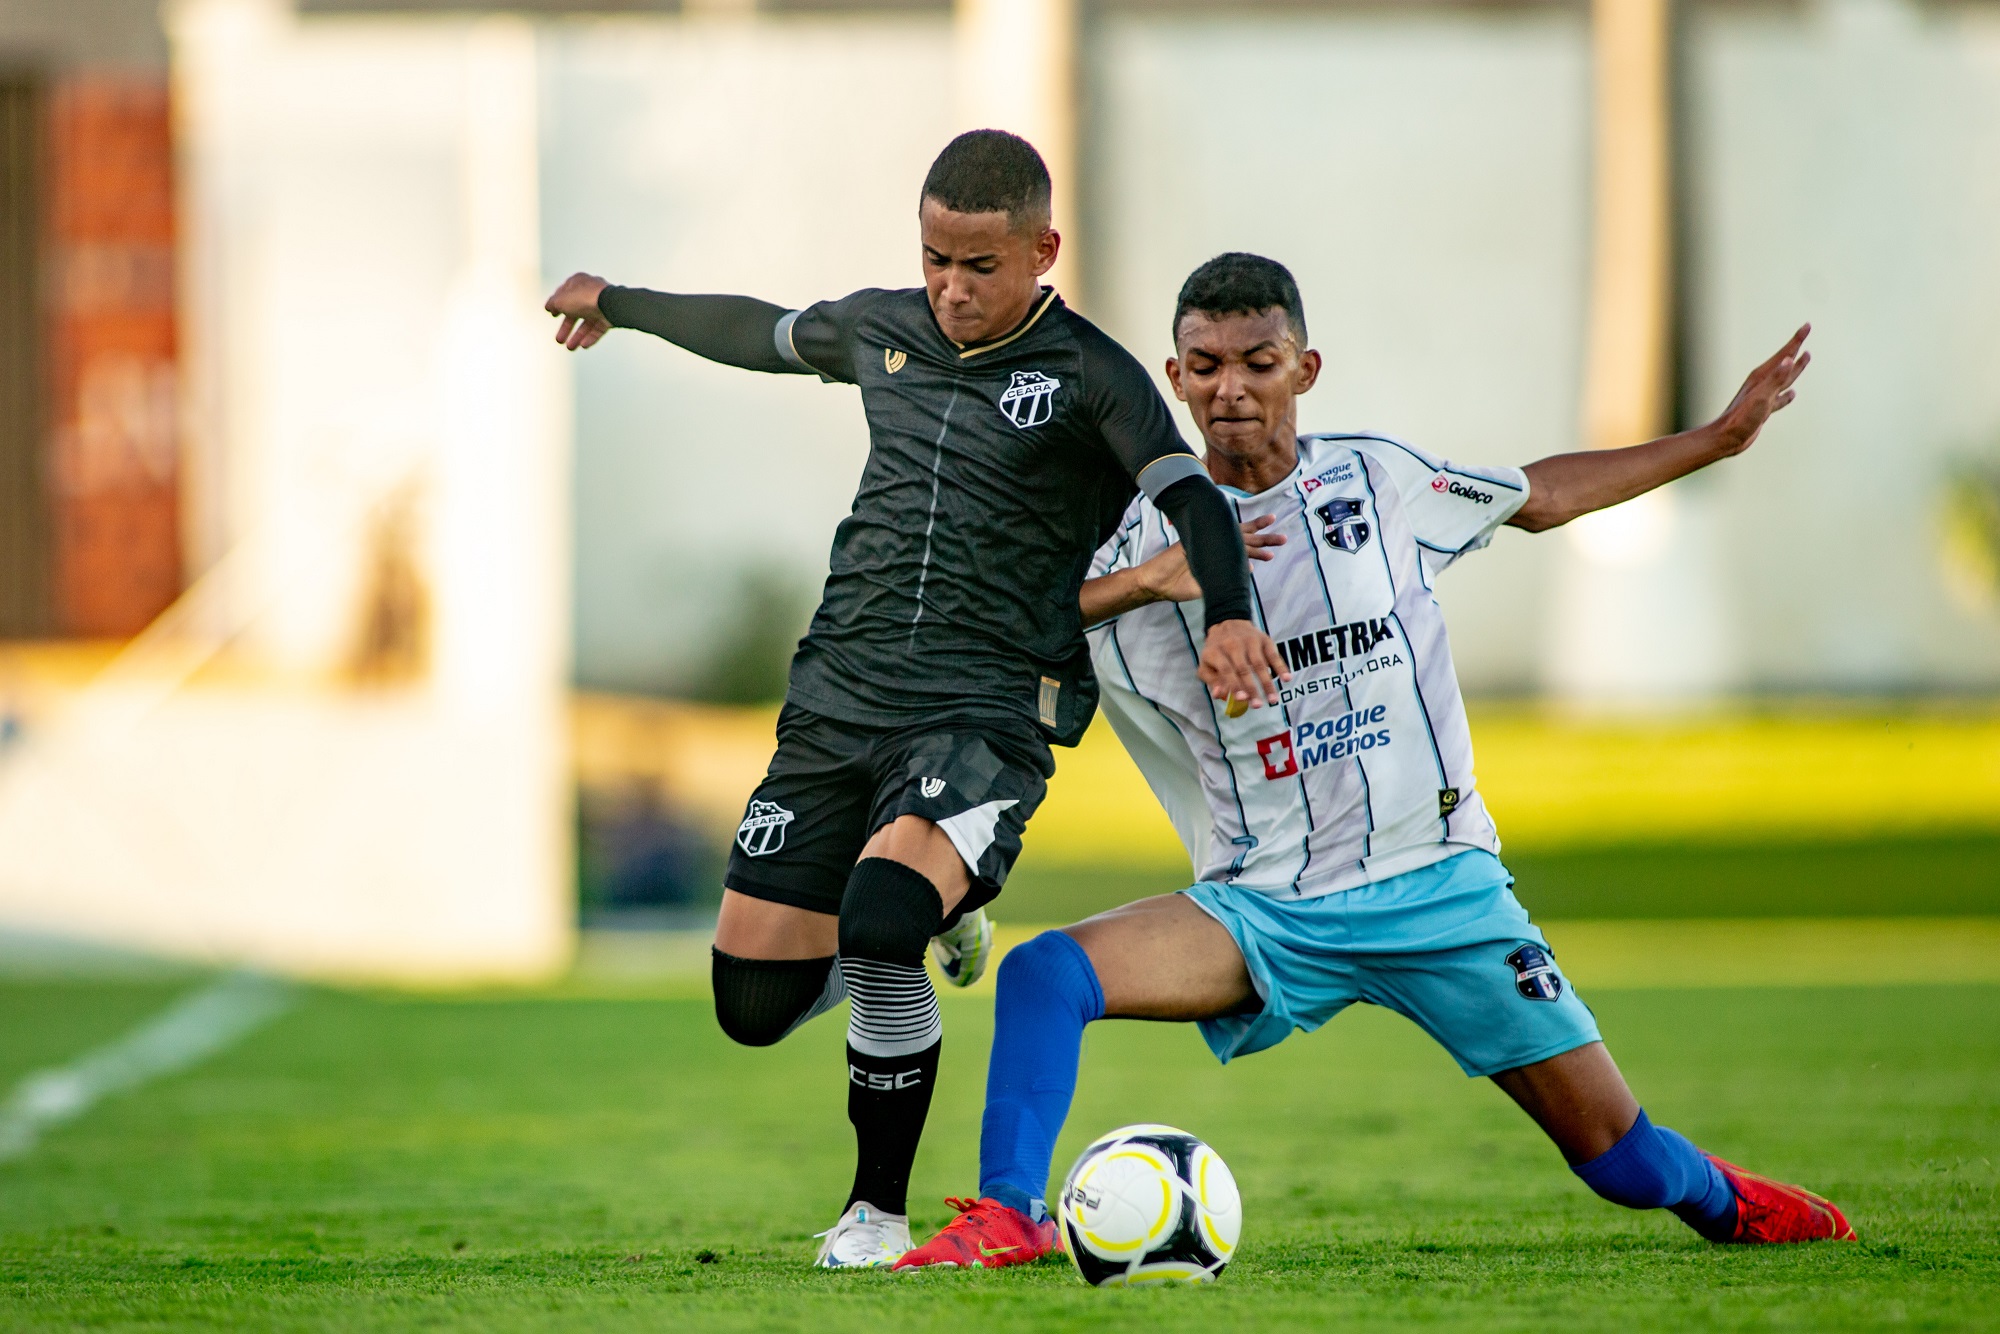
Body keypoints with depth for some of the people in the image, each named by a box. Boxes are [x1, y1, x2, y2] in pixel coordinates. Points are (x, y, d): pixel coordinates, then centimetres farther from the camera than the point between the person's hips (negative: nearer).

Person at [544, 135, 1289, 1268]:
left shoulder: (1089, 376, -4)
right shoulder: (881, 333, 12)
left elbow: (1188, 493, -17)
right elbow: (760, 334, 31)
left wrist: (1228, 613, -37)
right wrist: (619, 305, 46)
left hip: (987, 716, -6)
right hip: (837, 698, 6)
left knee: (880, 929, -31)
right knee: (755, 1003, 1)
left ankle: (879, 1210, -10)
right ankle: (925, 918, 34)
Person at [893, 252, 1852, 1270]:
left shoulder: (1378, 480, 3)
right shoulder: (1146, 540, -1)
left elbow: (1540, 496, 19)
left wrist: (1720, 437, 21)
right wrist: (1142, 582, -20)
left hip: (1437, 882, 0)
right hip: (1264, 908, 0)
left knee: (1618, 1156, 2)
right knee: (1042, 973, -25)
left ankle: (1723, 1200, 34)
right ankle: (1008, 1217, -16)